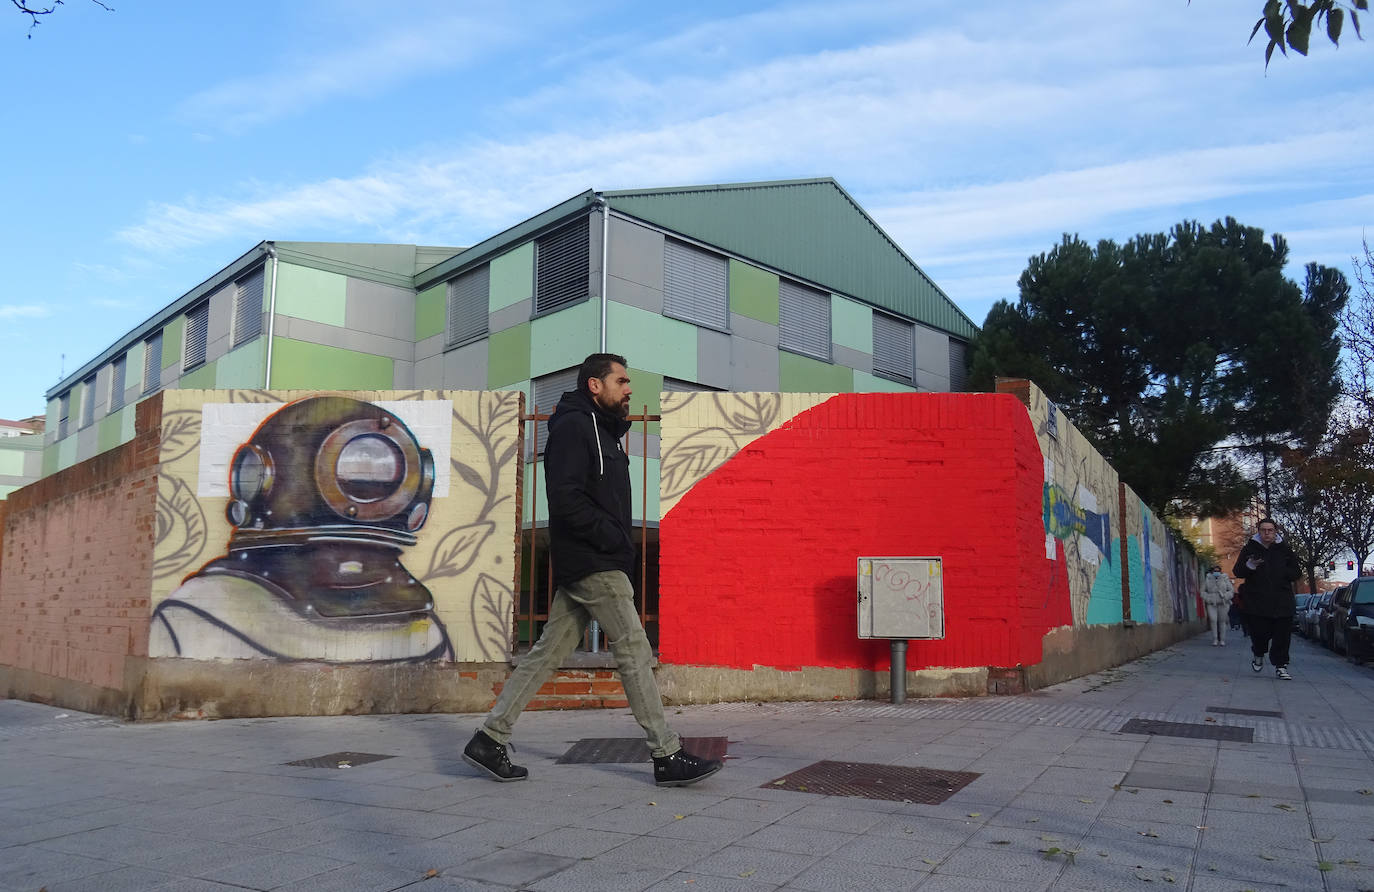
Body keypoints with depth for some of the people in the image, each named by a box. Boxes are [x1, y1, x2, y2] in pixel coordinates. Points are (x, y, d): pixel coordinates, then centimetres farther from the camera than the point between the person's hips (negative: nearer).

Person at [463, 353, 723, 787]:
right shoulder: (573, 426, -10)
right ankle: (667, 756, 1)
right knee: (634, 650, -6)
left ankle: (489, 739, 15)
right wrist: (614, 538, -17)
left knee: (548, 652, 10)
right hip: (592, 564, -10)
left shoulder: (602, 430, 22)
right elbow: (566, 498, -21)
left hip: (594, 564, 10)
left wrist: (620, 543, 7)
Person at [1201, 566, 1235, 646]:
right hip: (1211, 604, -1)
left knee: (1222, 621, 3)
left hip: (1222, 604, 1)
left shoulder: (1224, 579, 4)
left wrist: (1225, 597, -10)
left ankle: (1222, 640, 11)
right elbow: (1203, 591, 8)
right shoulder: (1207, 580, 3)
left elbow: (1231, 590, 5)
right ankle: (1215, 640, -5)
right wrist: (1208, 598, -7)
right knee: (1213, 620, -12)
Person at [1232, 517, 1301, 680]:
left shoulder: (1284, 550, 8)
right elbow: (1237, 572, 1)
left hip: (1282, 601, 1)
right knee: (1260, 633, -2)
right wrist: (1250, 566, -19)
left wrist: (1281, 573, -8)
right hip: (1257, 601, -1)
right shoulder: (1250, 549, 4)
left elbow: (1297, 573, 11)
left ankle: (1280, 666, 9)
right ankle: (1258, 656, 27)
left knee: (1282, 635, -1)